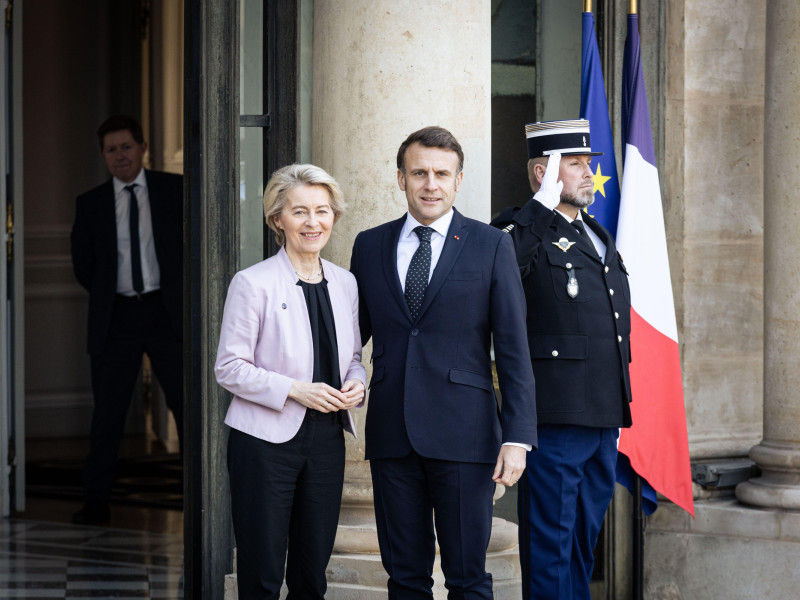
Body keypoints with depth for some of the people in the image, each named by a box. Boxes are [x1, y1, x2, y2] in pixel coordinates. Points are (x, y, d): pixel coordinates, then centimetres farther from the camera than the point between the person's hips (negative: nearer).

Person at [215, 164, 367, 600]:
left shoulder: (345, 284, 9)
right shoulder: (253, 284, -8)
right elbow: (229, 368, -9)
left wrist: (356, 385, -4)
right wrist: (295, 390, -19)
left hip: (326, 440, 5)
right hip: (265, 444, -5)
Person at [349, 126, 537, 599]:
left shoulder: (491, 246, 2)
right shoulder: (370, 245, 11)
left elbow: (514, 349, -1)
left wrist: (518, 437, -8)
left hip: (463, 435, -3)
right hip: (392, 435, 3)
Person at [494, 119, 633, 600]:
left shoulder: (599, 237, 19)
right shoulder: (524, 235, -8)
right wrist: (544, 203, -26)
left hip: (604, 420, 8)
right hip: (557, 417, -8)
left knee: (584, 542, 15)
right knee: (550, 543, -3)